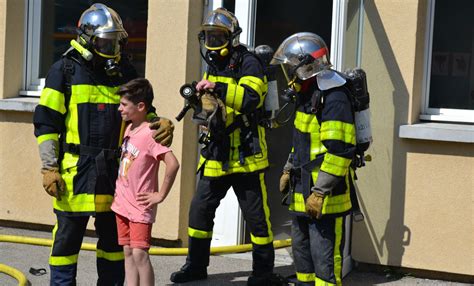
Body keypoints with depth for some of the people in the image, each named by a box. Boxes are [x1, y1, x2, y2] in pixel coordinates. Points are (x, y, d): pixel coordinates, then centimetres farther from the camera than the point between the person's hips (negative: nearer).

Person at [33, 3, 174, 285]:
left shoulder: (125, 71, 10)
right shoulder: (65, 70, -2)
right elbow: (46, 123, -3)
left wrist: (159, 124, -6)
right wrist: (49, 168, -9)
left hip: (115, 167, 4)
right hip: (75, 167, -4)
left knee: (115, 235, 12)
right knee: (68, 236, 2)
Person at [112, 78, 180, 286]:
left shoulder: (149, 134, -18)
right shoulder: (129, 129, 8)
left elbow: (172, 163, -28)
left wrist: (160, 195, -20)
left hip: (140, 207, -8)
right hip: (122, 203, 8)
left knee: (139, 253, -11)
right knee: (128, 252, 10)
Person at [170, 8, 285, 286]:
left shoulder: (248, 64, -11)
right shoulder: (213, 66, 15)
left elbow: (251, 98, -28)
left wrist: (217, 87, -34)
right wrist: (199, 98, 8)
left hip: (246, 155, -8)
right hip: (216, 155, 8)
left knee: (257, 215, 1)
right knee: (200, 208, 10)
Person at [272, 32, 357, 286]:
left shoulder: (333, 98, -19)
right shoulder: (306, 93, 14)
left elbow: (340, 151, -24)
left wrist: (320, 192, -24)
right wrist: (289, 170, 22)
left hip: (324, 192, -10)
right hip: (303, 189, 10)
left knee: (324, 255, -8)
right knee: (301, 247, 20)